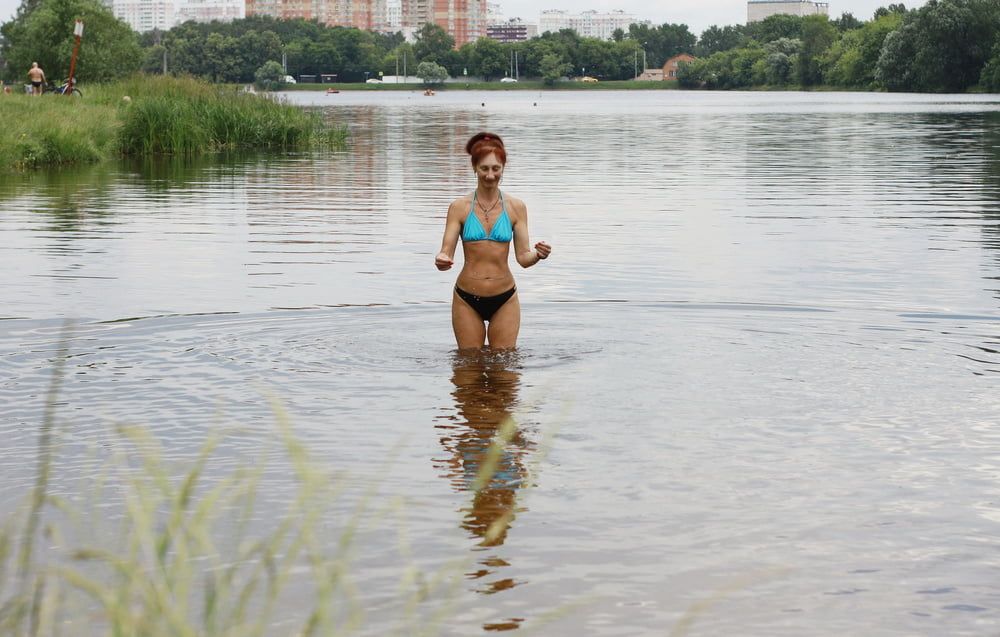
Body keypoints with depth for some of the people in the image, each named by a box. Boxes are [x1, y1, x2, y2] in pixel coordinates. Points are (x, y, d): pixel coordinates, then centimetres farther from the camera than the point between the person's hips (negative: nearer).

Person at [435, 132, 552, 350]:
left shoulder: (516, 207, 1)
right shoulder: (459, 207, -2)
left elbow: (523, 257, 0)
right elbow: (446, 252, -5)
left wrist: (537, 255, -23)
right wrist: (441, 260, -29)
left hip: (504, 299, 0)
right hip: (467, 299, 0)